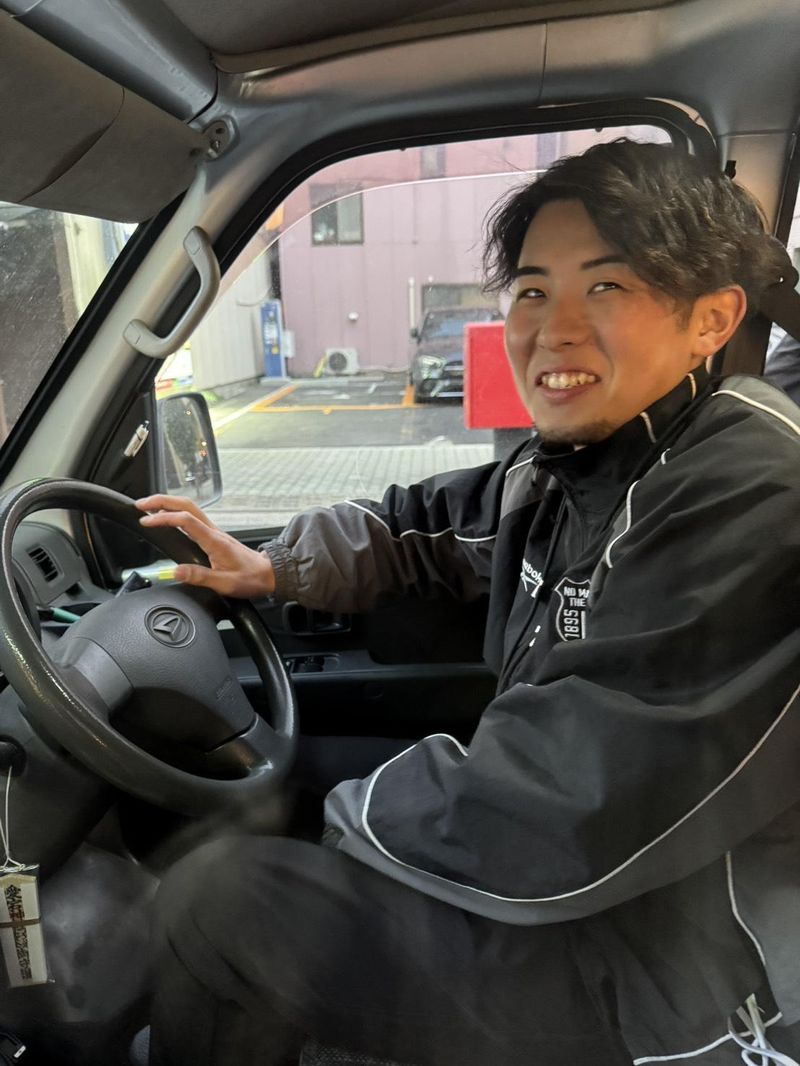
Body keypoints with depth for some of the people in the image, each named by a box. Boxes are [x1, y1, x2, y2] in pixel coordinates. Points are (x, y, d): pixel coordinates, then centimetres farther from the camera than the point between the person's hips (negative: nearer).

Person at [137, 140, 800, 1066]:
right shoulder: (572, 462, -1)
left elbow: (555, 821, -30)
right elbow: (429, 523, 15)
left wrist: (355, 818, -13)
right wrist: (275, 568, 1)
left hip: (688, 967, -7)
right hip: (586, 874, 8)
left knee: (217, 898, -13)